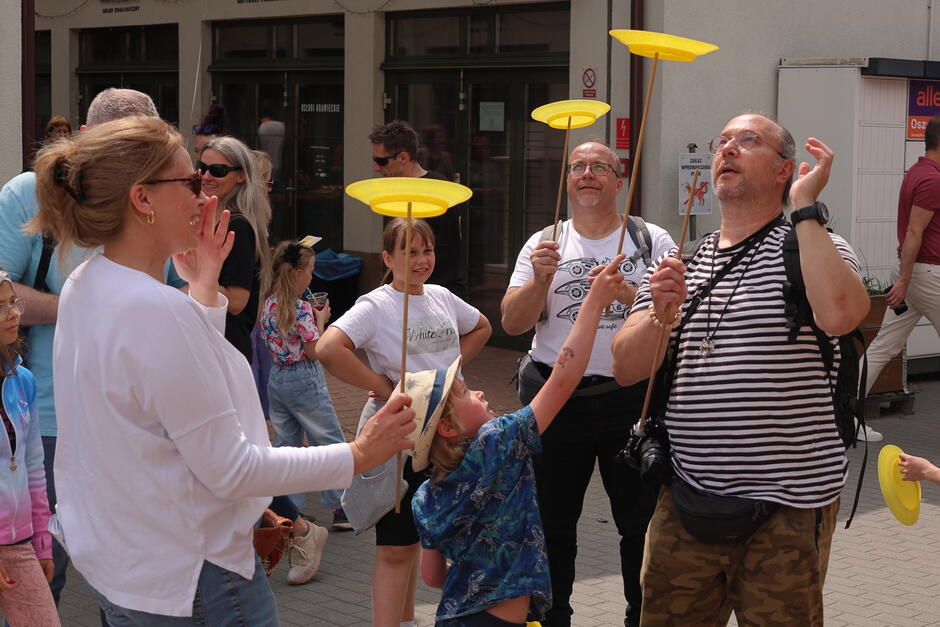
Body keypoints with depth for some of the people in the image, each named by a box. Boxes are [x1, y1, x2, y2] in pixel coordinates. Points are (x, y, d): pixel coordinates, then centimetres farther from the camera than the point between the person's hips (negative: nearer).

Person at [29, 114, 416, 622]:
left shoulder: (85, 286, 4)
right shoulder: (156, 310, -27)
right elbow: (229, 469, -24)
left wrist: (204, 285, 13)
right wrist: (357, 456, -16)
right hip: (187, 577, -10)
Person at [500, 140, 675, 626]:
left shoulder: (652, 241, 3)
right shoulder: (543, 245, 8)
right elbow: (512, 323, 0)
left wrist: (627, 292, -22)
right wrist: (540, 279, -17)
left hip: (631, 398, -2)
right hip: (555, 399, 2)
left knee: (644, 521, 2)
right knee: (552, 523, 10)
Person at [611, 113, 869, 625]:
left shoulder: (813, 250, -3)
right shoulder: (679, 264, 12)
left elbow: (839, 315, -27)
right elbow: (625, 369, 6)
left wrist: (806, 206, -18)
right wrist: (661, 313, -14)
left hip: (787, 510, -4)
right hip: (686, 502, 4)